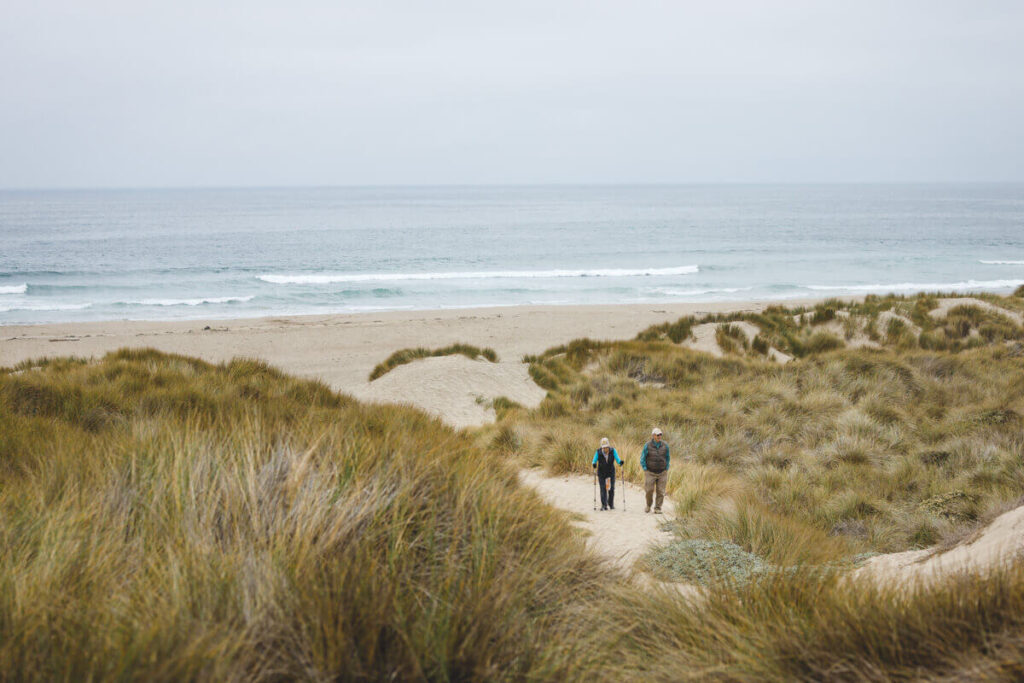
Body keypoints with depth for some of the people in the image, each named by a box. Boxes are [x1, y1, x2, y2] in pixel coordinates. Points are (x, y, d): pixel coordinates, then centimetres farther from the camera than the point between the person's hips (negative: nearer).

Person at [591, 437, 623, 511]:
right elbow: (594, 461, -15)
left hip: (611, 472, 1)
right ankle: (604, 505, -5)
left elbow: (617, 459, -14)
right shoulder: (598, 452, -13)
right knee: (603, 489, -7)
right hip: (601, 473, -1)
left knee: (611, 489, 0)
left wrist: (620, 462, -37)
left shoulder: (613, 451, -10)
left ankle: (611, 504, 16)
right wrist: (594, 464, -38)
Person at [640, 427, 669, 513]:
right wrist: (645, 471, -6)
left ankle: (657, 509, 6)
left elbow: (667, 458, 11)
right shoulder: (647, 446, -8)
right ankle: (648, 505, 22)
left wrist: (666, 470, 6)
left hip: (662, 473, 2)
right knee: (649, 491, -4)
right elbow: (642, 459, -1)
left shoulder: (665, 446, -1)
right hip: (650, 473, -2)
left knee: (661, 492, -2)